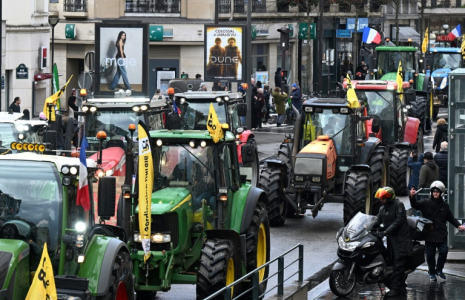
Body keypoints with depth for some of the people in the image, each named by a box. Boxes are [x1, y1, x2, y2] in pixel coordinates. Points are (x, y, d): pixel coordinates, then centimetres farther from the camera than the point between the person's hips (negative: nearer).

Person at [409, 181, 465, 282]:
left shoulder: (444, 205, 8)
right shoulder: (426, 202, -1)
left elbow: (450, 218, 17)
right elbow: (415, 205, -17)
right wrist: (412, 197, -37)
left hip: (441, 234, 2)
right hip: (429, 234, -2)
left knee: (444, 251, -8)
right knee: (430, 254, 5)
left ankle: (439, 269, 13)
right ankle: (432, 272, 20)